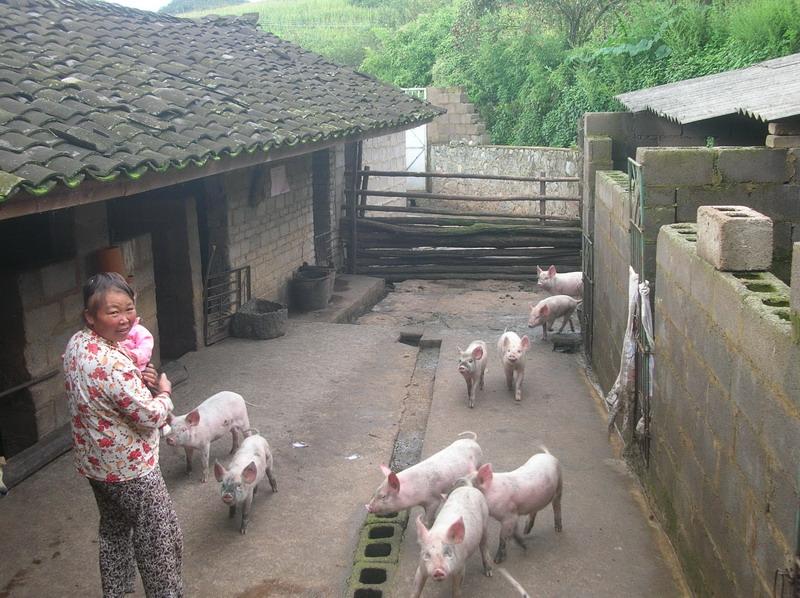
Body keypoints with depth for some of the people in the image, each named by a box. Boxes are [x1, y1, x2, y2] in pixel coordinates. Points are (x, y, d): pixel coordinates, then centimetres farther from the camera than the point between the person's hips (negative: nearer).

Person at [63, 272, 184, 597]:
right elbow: (150, 417, -25)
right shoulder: (113, 363, -32)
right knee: (159, 537, 10)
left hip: (94, 462, 9)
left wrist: (137, 378, -4)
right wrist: (164, 391, -5)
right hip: (129, 468, -9)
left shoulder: (76, 343, -4)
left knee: (114, 529, 26)